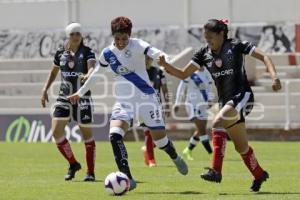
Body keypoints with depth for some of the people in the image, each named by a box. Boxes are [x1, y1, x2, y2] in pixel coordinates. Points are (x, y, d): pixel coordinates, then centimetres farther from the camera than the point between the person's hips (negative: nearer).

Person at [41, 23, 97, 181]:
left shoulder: (87, 52, -6)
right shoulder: (61, 53, 6)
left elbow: (92, 67, -24)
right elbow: (54, 72, 21)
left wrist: (88, 76, -46)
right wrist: (45, 89, 13)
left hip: (82, 98, -4)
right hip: (64, 97, 4)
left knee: (87, 135, -1)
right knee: (56, 131, -8)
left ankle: (90, 172, 10)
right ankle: (73, 164, 11)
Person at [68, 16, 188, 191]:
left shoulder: (137, 46, -12)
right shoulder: (108, 53, 2)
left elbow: (156, 54, -30)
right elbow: (95, 75, 19)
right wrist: (79, 93, 26)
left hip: (146, 98, -3)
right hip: (124, 102, 3)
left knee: (160, 138, 4)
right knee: (115, 135, -21)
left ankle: (176, 158, 40)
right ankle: (127, 178, -21)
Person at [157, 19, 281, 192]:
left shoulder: (235, 46, -8)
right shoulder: (204, 54, 5)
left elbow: (264, 57, -9)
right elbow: (183, 74, 5)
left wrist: (274, 76, -24)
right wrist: (165, 65, -11)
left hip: (242, 97, -7)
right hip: (226, 101, 7)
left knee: (218, 122, -30)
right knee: (241, 147, 12)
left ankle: (216, 171, -34)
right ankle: (259, 175, 36)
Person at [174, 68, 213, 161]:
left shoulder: (206, 74, 9)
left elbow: (209, 89, 18)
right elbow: (182, 88, -4)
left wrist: (210, 101, 0)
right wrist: (177, 104, -1)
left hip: (203, 105, 7)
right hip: (193, 105, -7)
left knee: (200, 131, 11)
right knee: (202, 129, -13)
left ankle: (188, 150, 28)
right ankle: (211, 153, -16)